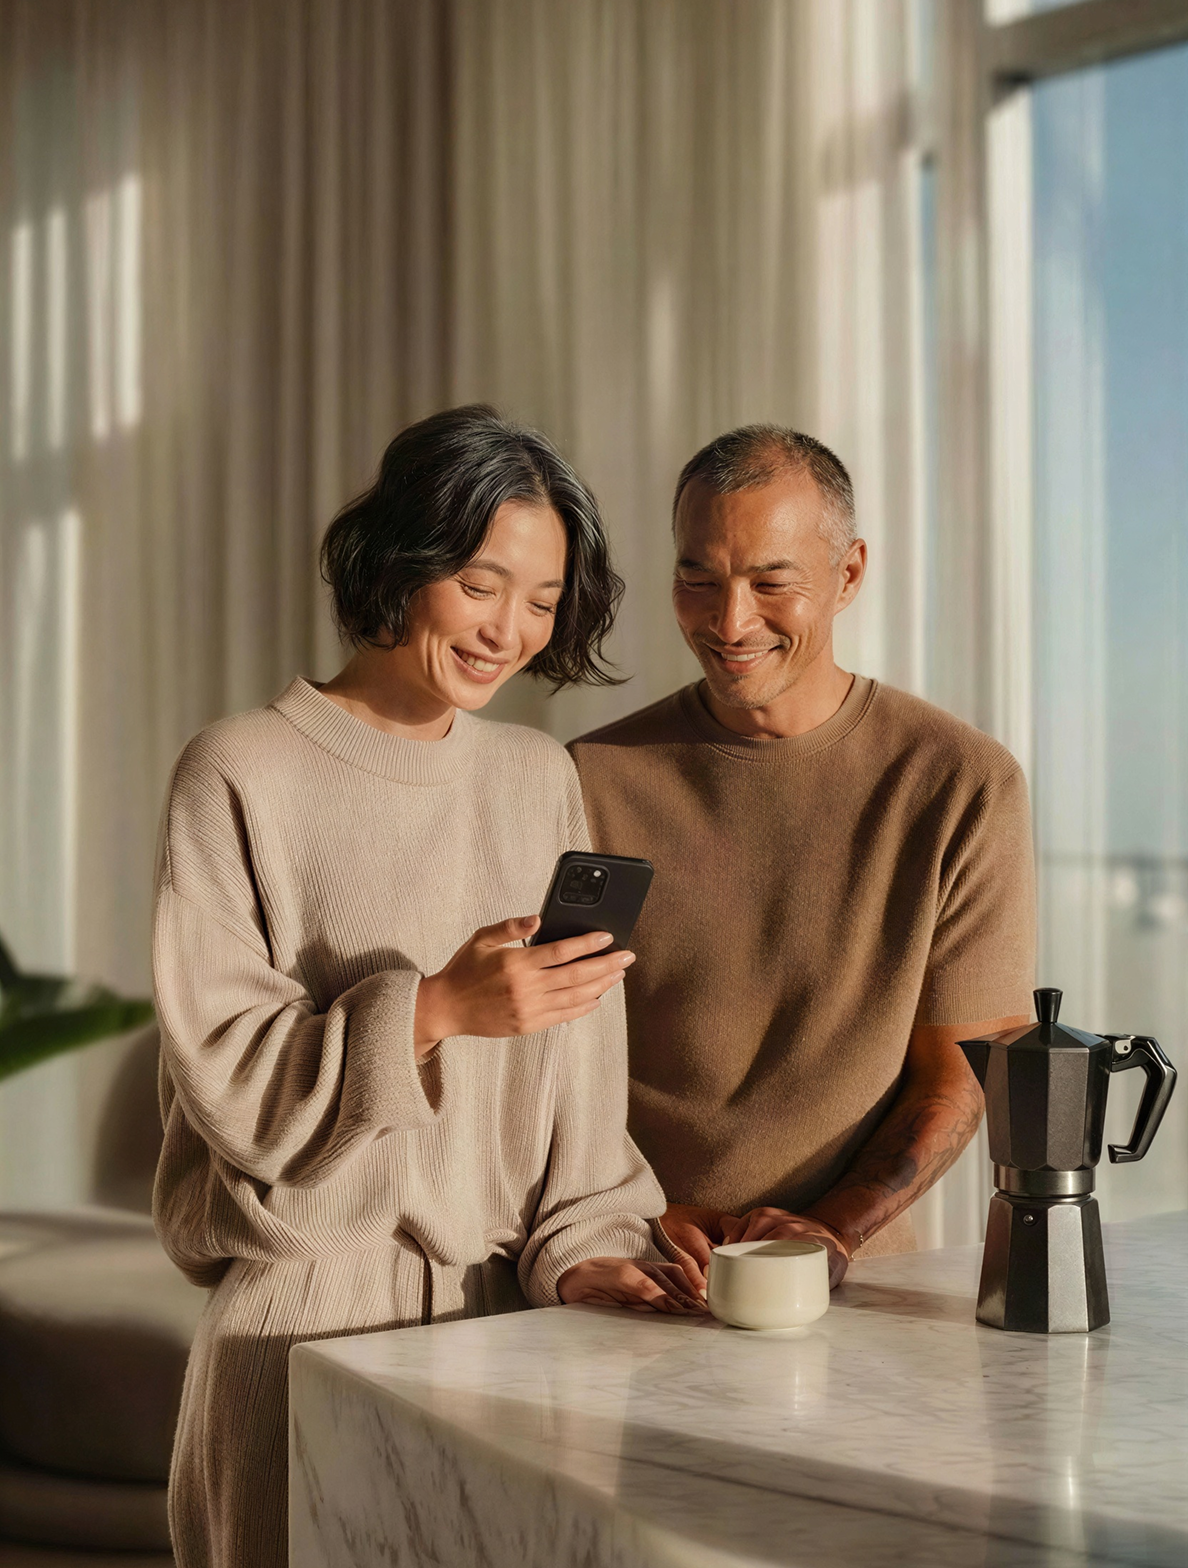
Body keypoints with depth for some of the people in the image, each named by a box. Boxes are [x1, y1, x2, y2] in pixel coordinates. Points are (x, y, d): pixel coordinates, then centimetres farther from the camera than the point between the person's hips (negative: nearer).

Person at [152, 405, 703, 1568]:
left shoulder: (540, 780, 10)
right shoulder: (243, 776, -6)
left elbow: (579, 1053, 10)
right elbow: (225, 1073, -11)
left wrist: (583, 1242, -3)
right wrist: (435, 1012, -23)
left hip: (508, 1306, 5)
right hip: (307, 1312, -4)